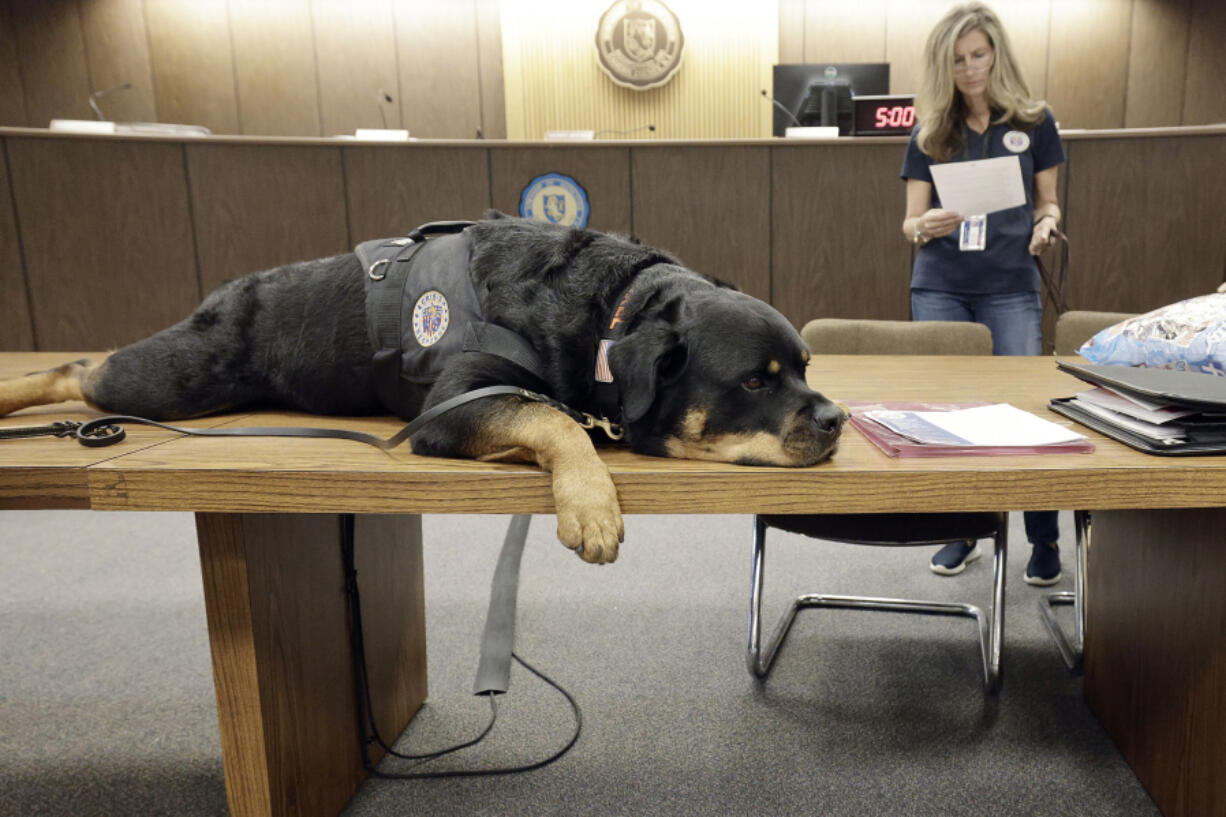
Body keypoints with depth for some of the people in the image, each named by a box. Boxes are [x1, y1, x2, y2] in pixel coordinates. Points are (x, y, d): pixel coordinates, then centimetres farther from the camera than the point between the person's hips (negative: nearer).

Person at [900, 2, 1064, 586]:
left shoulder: (1033, 122, 6)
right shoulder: (930, 132, 7)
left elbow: (1048, 202, 12)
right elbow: (909, 223, 5)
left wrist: (1046, 224, -11)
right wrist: (926, 227, -18)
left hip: (1011, 288, -1)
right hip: (939, 288, 2)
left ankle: (1044, 539, 12)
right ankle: (960, 532, 20)